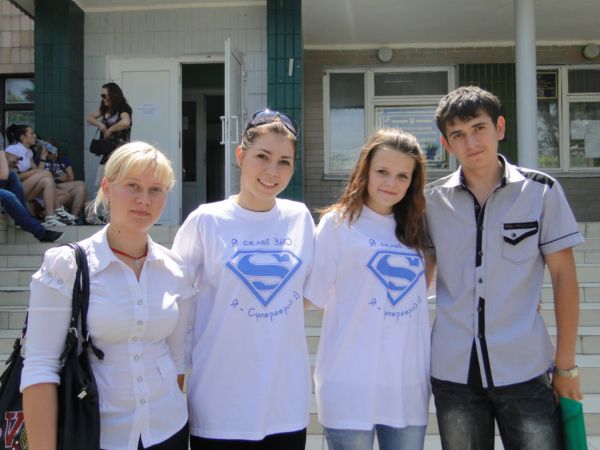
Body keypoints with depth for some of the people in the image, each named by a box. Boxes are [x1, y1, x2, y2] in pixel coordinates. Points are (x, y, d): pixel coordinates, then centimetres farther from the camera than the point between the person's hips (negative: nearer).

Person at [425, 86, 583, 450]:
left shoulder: (542, 191, -3)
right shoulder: (433, 200, 2)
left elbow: (564, 276, 0)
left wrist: (566, 364, -1)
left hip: (526, 369, -2)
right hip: (452, 371, 2)